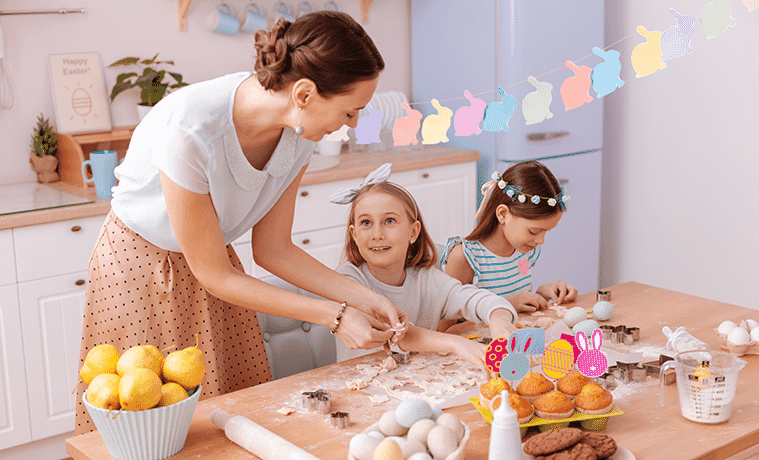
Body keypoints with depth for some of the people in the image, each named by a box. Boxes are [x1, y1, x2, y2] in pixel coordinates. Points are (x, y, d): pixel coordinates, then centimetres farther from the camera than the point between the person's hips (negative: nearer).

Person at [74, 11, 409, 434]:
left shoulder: (297, 134, -16)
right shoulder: (189, 129, -35)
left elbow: (273, 249, -5)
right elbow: (215, 276, -25)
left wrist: (365, 299, -14)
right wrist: (336, 316, -24)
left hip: (214, 261, 5)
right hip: (138, 266, -5)